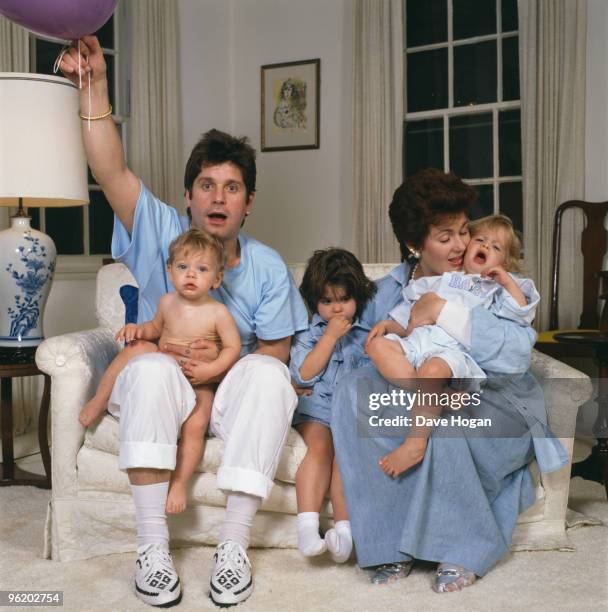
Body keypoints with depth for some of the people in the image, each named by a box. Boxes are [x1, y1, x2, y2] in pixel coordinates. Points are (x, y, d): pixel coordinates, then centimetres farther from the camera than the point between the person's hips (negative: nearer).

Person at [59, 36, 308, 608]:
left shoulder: (268, 266, -1)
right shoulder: (162, 234, -3)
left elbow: (276, 349, -3)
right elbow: (111, 171, -18)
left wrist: (224, 361, -23)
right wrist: (94, 87, -28)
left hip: (232, 394, 1)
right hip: (163, 393, 0)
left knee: (268, 375, -31)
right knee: (150, 366, -34)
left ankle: (233, 545, -28)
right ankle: (153, 546, -30)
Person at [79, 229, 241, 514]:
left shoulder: (218, 312, -12)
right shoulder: (167, 302, 2)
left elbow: (233, 348, -8)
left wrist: (211, 369, -23)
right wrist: (139, 329, 0)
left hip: (199, 384, -4)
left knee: (195, 425, -30)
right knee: (139, 347, -22)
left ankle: (179, 483, -14)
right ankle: (99, 401, -8)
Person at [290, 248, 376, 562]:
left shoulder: (367, 334, 17)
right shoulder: (309, 334, 16)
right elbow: (303, 374, 1)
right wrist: (330, 336, 1)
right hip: (317, 406, 0)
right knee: (320, 445, -29)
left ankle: (343, 529, -33)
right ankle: (307, 525, -36)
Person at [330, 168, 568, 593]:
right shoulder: (389, 290, 8)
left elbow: (517, 354, -22)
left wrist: (443, 310, -27)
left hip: (498, 414, -3)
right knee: (355, 389, -23)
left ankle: (468, 547, -14)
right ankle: (393, 541, -18)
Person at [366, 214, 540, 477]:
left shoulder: (496, 288, 27)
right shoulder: (442, 280, 35)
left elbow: (521, 313, 7)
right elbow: (406, 320, 30)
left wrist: (507, 281, 6)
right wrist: (387, 324, 12)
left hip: (452, 349, -4)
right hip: (417, 340, 5)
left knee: (432, 369, -39)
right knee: (378, 344, -25)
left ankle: (415, 445, -34)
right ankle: (435, 393, -34)